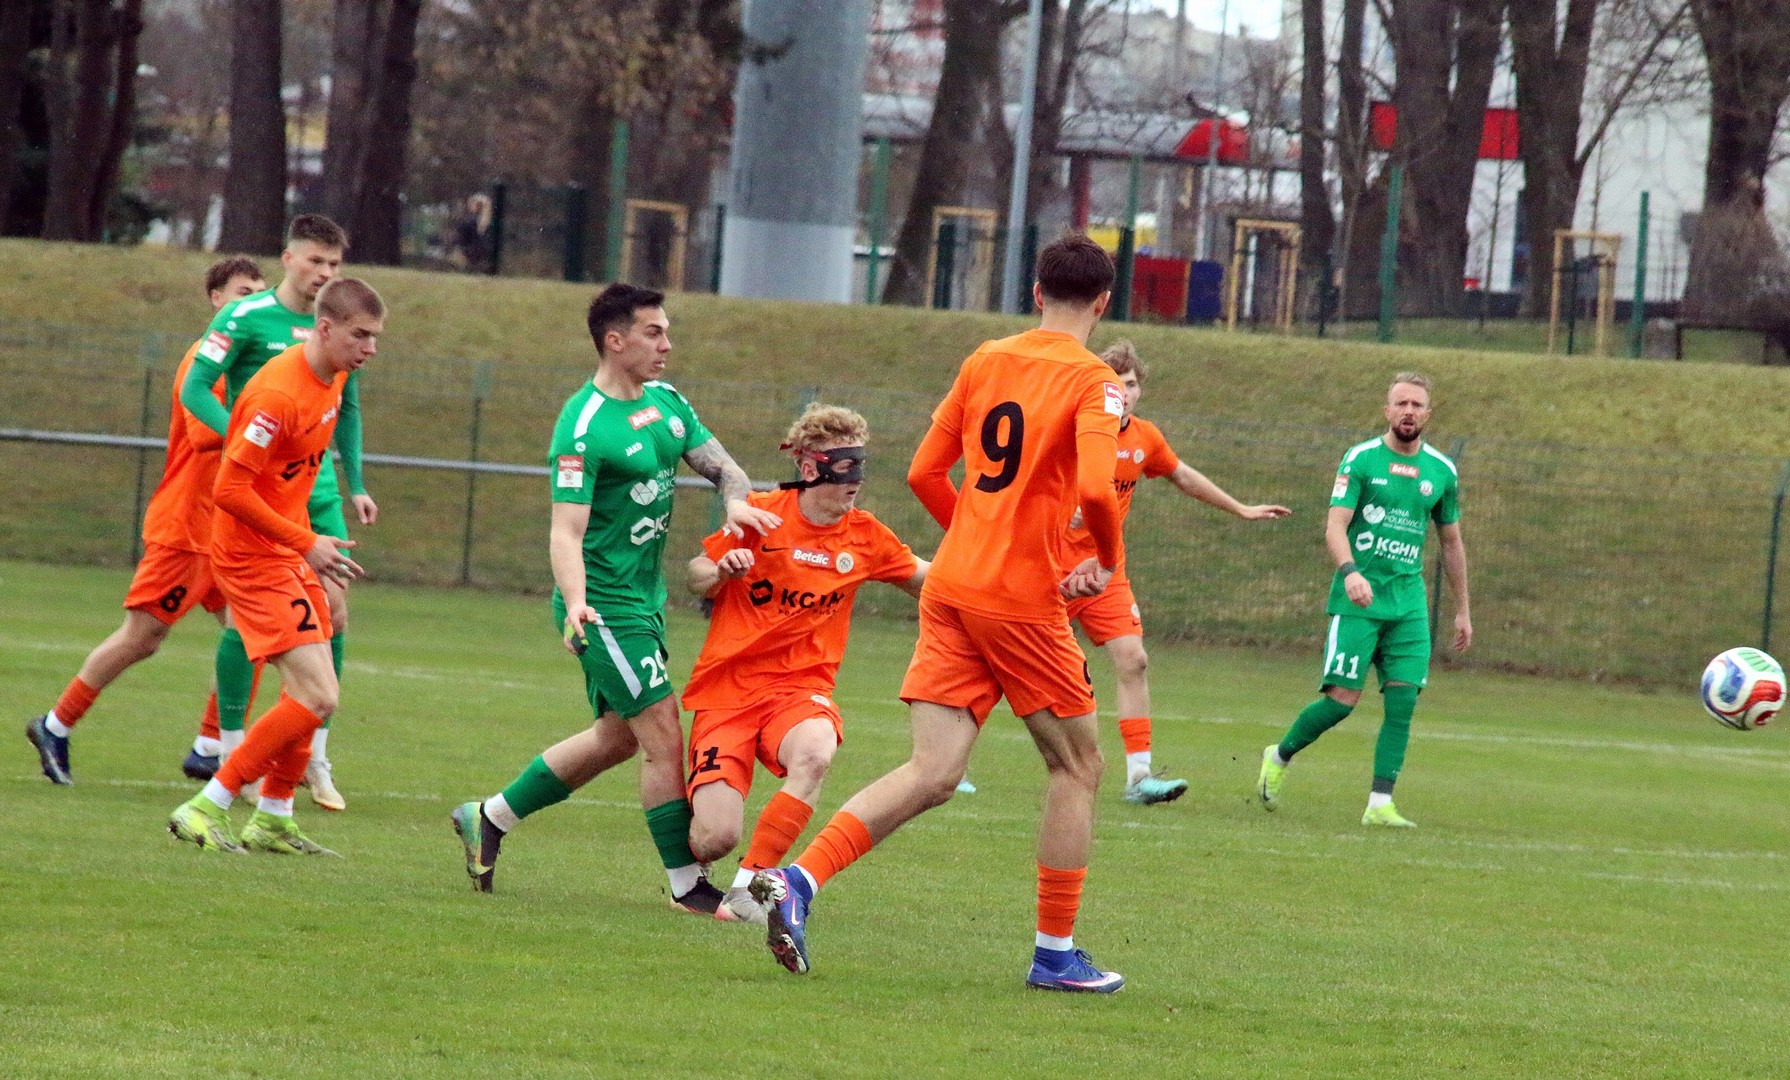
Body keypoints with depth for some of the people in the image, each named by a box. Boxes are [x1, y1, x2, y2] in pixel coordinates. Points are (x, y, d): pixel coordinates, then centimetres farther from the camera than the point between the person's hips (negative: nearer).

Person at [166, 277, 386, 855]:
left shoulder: (334, 374, 5)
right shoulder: (279, 395, -25)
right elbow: (230, 490, -25)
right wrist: (305, 543, -21)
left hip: (290, 552, 10)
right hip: (253, 556, -10)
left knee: (309, 693, 15)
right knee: (317, 698, -15)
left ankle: (273, 820, 28)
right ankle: (206, 809, -10)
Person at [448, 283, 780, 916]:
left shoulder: (666, 401, 7)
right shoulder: (585, 426, -19)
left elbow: (720, 464, 9)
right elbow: (565, 533, -23)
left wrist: (737, 501, -15)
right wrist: (575, 605, -39)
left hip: (645, 601, 9)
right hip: (605, 605, -9)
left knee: (617, 737, 18)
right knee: (664, 736, -10)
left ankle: (490, 818, 30)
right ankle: (686, 885, 0)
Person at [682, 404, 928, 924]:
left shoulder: (864, 535, 3)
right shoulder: (763, 514, -5)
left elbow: (924, 578, 19)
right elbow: (697, 577, 7)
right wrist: (723, 570, -16)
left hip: (801, 686, 2)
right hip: (728, 686, -2)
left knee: (814, 753, -37)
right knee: (715, 839, -18)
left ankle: (747, 886, -21)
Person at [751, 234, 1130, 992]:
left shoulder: (985, 361, 12)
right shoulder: (1093, 382, -6)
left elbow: (925, 473, 14)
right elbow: (1096, 488, -21)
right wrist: (1107, 559, -2)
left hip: (951, 588, 6)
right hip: (1023, 598, -6)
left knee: (932, 774, 0)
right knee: (1077, 766, 12)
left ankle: (797, 881, -19)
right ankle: (1055, 952, 15)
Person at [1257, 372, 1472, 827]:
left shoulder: (1442, 471, 9)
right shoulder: (1361, 460, -4)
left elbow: (1451, 542, 19)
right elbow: (1335, 526, -11)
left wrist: (1462, 610, 20)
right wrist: (1350, 571, -30)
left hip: (1409, 602, 4)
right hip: (1358, 599, -4)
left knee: (1403, 700, -7)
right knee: (1343, 697, -8)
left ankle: (1380, 803, -3)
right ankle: (1279, 756, 17)